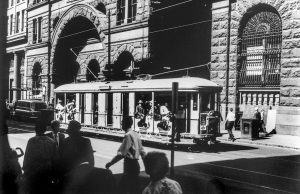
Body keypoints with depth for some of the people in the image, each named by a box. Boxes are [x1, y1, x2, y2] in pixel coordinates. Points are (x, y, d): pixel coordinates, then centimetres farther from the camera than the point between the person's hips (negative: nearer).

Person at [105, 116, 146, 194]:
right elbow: (142, 152, 15)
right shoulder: (136, 135, 12)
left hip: (130, 165, -9)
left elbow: (121, 154, -21)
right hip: (135, 164, 9)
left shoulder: (128, 135, -16)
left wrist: (110, 163, -15)